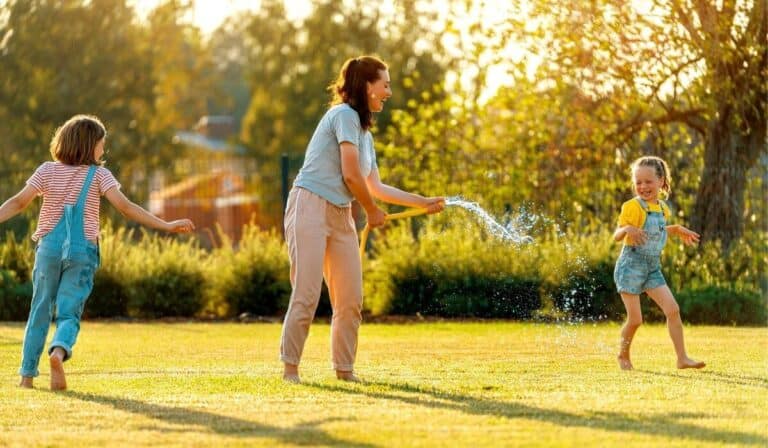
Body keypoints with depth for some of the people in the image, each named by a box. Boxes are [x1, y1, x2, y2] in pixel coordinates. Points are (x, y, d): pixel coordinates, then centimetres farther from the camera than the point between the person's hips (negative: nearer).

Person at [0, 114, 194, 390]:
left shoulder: (47, 171, 3)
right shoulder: (98, 175, -3)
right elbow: (125, 207, -11)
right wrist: (166, 226, -12)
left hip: (49, 247, 2)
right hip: (82, 251, -2)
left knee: (40, 311, 13)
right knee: (69, 314, 0)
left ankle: (27, 374, 13)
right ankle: (59, 350, -33)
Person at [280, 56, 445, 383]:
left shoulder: (365, 133, 19)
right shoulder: (344, 115, -9)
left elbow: (376, 187, 22)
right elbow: (351, 175, -14)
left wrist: (423, 203, 24)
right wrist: (373, 212, 1)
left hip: (341, 216, 9)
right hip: (311, 206, -9)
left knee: (351, 299, 4)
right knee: (306, 295, -11)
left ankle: (344, 368, 13)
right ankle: (290, 367, -5)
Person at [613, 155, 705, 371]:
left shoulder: (662, 208, 8)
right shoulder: (632, 206, -14)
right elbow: (617, 235, -18)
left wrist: (677, 230, 23)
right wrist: (627, 229, -39)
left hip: (652, 268, 6)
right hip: (631, 265, -6)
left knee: (673, 310, -6)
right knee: (635, 319, -5)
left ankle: (682, 358, -3)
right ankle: (623, 355, 20)